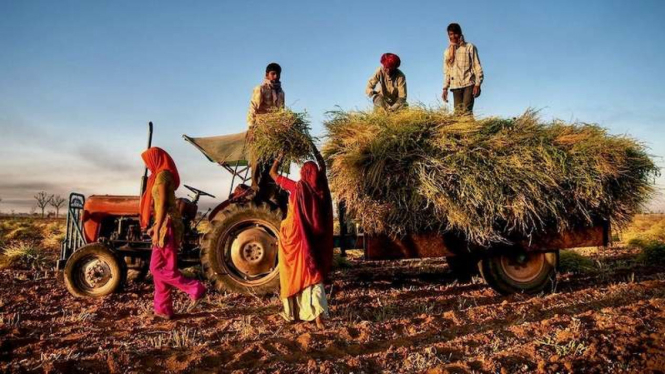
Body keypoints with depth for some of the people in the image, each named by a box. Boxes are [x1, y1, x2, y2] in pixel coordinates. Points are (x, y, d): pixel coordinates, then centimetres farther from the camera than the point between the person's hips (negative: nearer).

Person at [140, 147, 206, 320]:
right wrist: (156, 227, 23)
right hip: (165, 225, 10)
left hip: (167, 225, -10)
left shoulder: (162, 175, -12)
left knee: (160, 268, -6)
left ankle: (195, 289, -3)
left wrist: (157, 230, -19)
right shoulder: (163, 175, 18)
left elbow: (162, 205, -18)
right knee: (158, 268, 9)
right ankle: (163, 310, 13)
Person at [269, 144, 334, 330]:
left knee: (294, 274, 11)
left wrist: (280, 157, 13)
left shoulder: (297, 187, -12)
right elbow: (322, 166, 19)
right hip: (314, 237, 3)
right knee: (311, 274, 5)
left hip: (295, 236, -3)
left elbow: (273, 173, 0)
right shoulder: (320, 186, -2)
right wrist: (314, 150, 27)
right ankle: (318, 315, -8)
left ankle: (292, 313, 23)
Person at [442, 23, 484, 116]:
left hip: (469, 84, -3)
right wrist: (445, 88, 10)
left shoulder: (469, 47, 4)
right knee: (458, 112, -2)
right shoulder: (448, 51, 15)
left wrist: (477, 84, -9)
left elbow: (477, 66, 0)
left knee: (466, 111, -16)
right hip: (455, 85, 4)